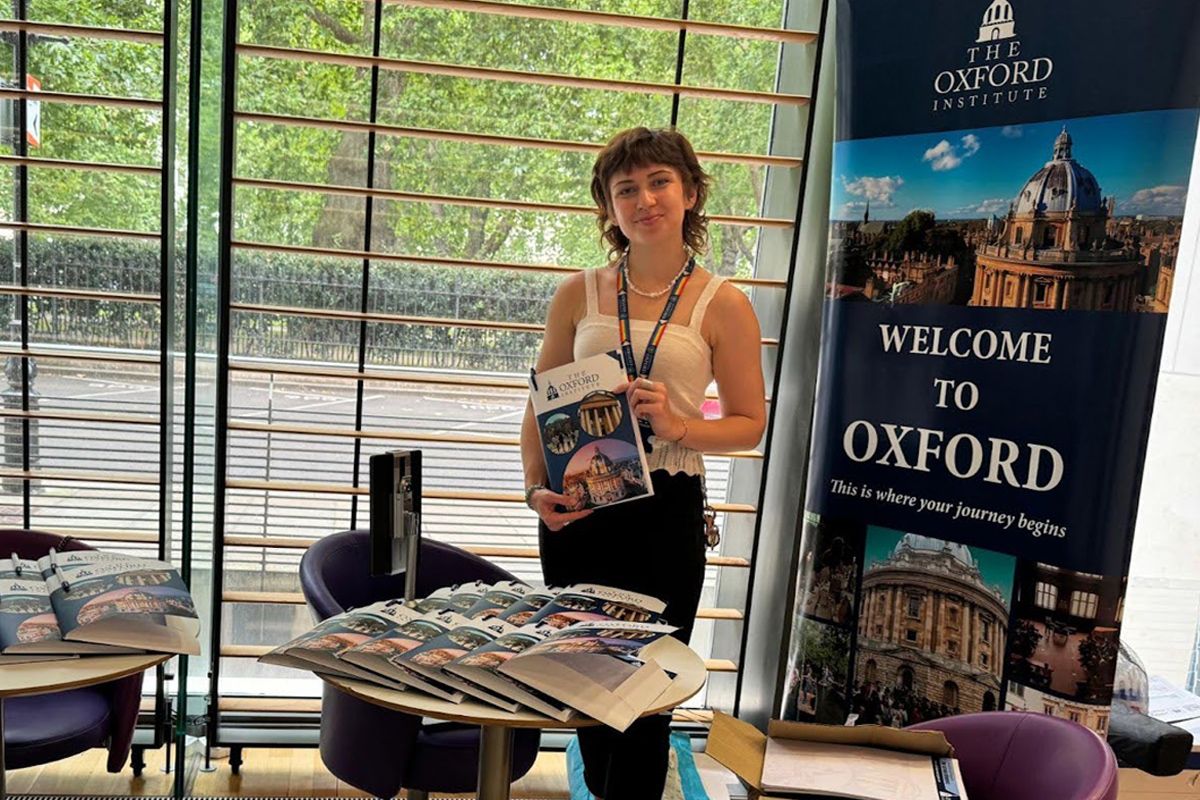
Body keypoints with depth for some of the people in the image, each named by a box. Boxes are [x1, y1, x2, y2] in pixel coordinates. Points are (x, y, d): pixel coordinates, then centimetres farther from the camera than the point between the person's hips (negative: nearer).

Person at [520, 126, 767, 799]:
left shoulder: (723, 306, -4)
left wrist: (676, 426, -19)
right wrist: (536, 488, -6)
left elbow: (749, 423, -1)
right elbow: (540, 408, 8)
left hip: (666, 510, -3)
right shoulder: (578, 294, 3)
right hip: (574, 509, 3)